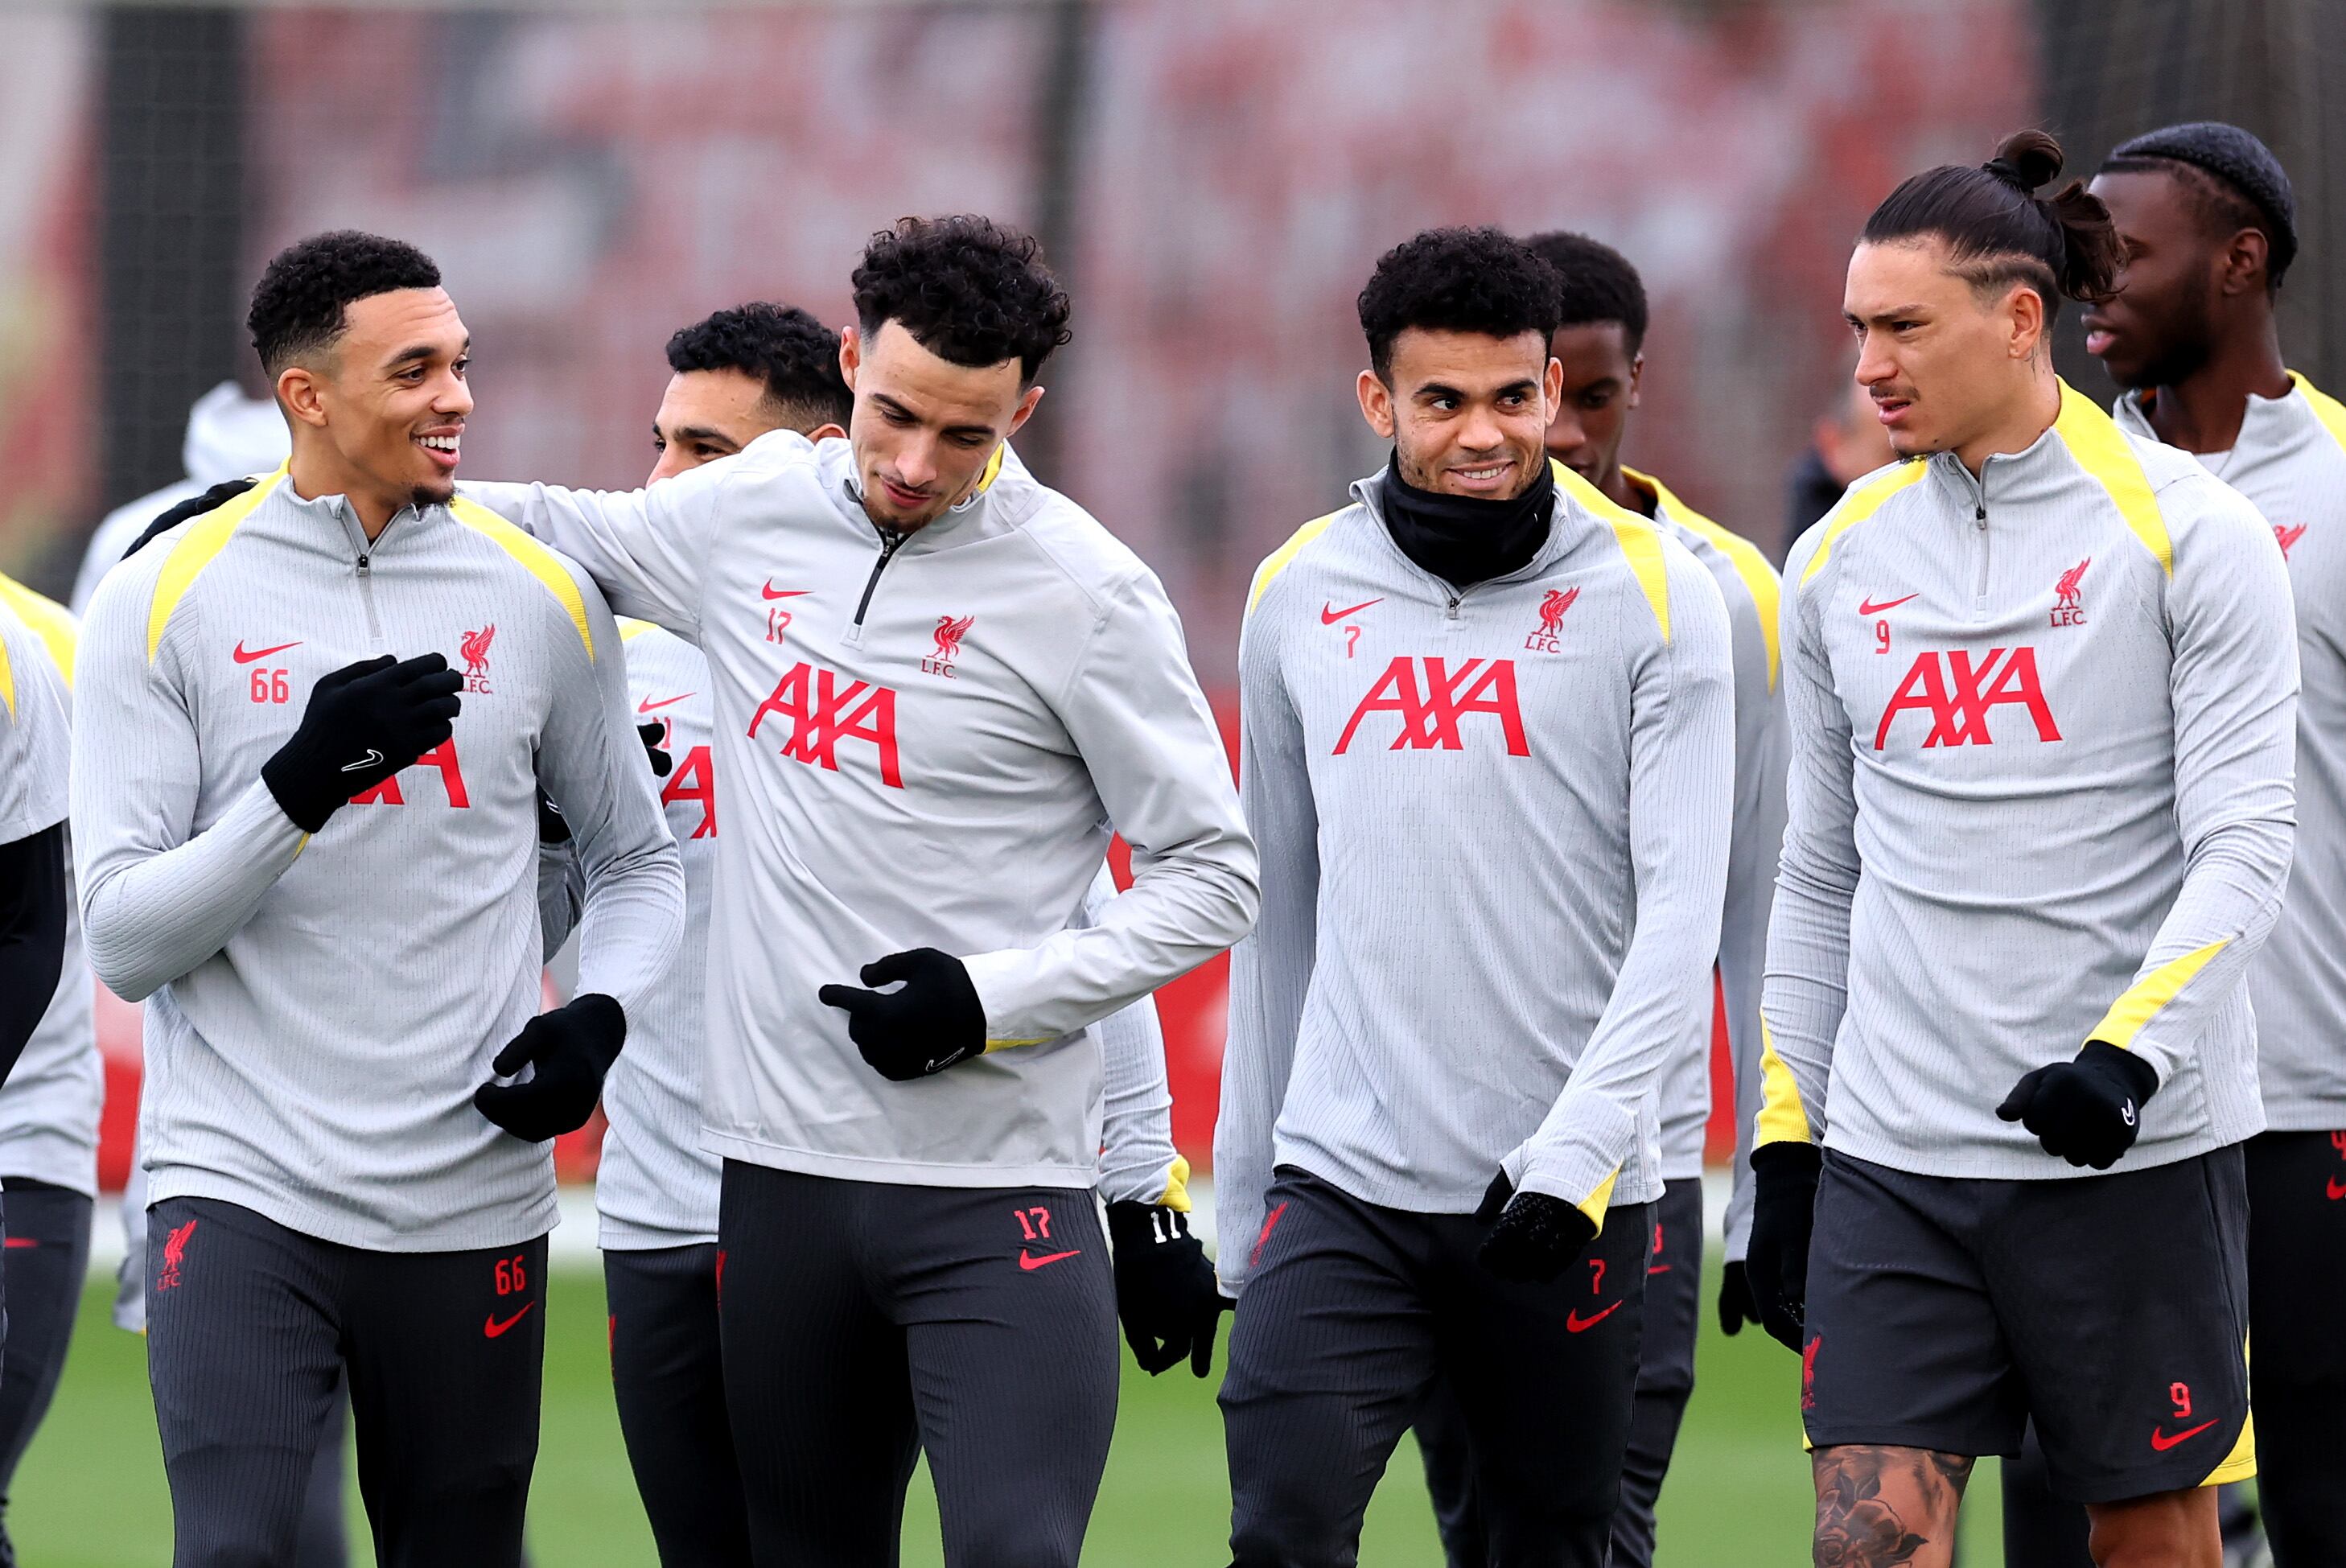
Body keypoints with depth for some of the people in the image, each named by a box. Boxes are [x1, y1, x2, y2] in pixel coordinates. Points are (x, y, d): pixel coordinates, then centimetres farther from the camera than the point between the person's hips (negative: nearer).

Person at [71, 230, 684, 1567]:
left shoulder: (542, 598, 6)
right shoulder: (171, 599, -2)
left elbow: (638, 863, 18)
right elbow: (122, 938, -6)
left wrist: (598, 1020, -2)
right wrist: (304, 782, -20)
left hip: (472, 1197, 3)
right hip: (243, 1190, -3)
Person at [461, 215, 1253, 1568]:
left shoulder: (1083, 590, -7)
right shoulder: (750, 514, 7)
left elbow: (1212, 878, -3)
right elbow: (547, 529, 26)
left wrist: (994, 997, -14)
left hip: (1002, 1197, -5)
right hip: (782, 1172, 5)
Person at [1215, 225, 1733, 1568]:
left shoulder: (1653, 593, -2)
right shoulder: (1300, 598, 8)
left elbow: (1682, 917, -8)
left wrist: (1572, 1150, -20)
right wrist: (1241, 1207, 16)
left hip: (1572, 1203, -2)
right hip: (1343, 1185, 2)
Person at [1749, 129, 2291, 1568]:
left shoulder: (2189, 532, -5)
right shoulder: (1841, 559, 10)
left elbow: (2246, 843, -10)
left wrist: (2129, 1047, -24)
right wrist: (1785, 1136, 12)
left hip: (2133, 1144, -4)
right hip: (1889, 1159, 4)